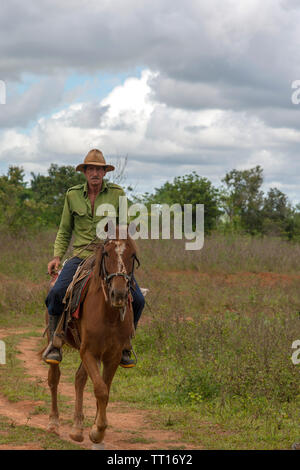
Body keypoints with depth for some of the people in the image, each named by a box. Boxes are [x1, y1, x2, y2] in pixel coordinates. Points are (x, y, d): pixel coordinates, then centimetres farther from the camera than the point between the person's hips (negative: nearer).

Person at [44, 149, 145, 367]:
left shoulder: (117, 194, 2)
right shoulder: (73, 195, 6)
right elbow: (64, 232, 14)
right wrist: (57, 257, 1)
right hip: (81, 257, 0)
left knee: (137, 299, -16)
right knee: (57, 292, -25)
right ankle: (55, 343, -7)